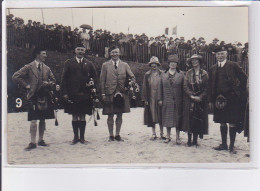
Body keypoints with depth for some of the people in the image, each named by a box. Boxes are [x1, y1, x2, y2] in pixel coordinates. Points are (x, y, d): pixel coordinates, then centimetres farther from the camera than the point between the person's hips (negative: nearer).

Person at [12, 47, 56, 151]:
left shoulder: (47, 69, 13)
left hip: (44, 97, 5)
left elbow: (53, 80, 23)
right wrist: (26, 85, -7)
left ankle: (41, 140, 22)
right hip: (34, 97, -5)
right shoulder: (29, 67, -1)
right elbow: (16, 76, -5)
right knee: (34, 121, -7)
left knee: (43, 120, 10)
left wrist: (49, 83, 2)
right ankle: (33, 142, -1)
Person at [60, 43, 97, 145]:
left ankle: (82, 137, 13)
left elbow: (94, 76, 17)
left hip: (85, 94, 1)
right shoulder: (68, 63, 6)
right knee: (74, 116, 4)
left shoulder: (89, 64, 11)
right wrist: (64, 93, -6)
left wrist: (91, 83, -4)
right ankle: (75, 137, 14)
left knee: (83, 116, 5)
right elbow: (64, 78, 3)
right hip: (72, 94, -1)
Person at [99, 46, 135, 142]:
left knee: (119, 115, 8)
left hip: (122, 94, 2)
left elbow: (132, 77, 5)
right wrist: (103, 94, -4)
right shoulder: (105, 65, 5)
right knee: (110, 115, 3)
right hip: (110, 94, -2)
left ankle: (117, 135, 19)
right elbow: (102, 80, 3)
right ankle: (111, 135, 15)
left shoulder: (125, 65, 10)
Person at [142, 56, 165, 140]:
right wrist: (145, 99, -2)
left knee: (161, 116, 4)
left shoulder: (162, 74, 3)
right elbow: (144, 88, 5)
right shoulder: (147, 75, 5)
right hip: (151, 99, 1)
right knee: (152, 117, 5)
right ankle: (154, 134, 14)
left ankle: (162, 133, 15)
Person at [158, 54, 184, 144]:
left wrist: (183, 99, -4)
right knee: (167, 119, 7)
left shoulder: (181, 74, 3)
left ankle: (177, 137, 12)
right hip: (167, 101, 2)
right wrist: (160, 99, 3)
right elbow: (160, 87, 8)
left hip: (178, 102, -1)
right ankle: (168, 136, 19)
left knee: (178, 119, 3)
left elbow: (183, 88, 1)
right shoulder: (164, 75, 7)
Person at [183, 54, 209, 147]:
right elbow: (185, 86, 0)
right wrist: (192, 96, -12)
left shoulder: (204, 74, 4)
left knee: (198, 119, 0)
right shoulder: (188, 73, 5)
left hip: (201, 100, 0)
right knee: (190, 118, -4)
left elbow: (206, 88, 0)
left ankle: (195, 140, 9)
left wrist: (200, 97, -13)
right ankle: (189, 140, 4)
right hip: (190, 100, 0)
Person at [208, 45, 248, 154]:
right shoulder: (213, 69, 11)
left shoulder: (233, 66, 0)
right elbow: (210, 86, 12)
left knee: (232, 123, -2)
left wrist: (240, 92, -1)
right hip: (219, 99, 4)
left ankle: (231, 147, 5)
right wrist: (211, 100, 7)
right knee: (222, 123, 11)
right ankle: (224, 144, 23)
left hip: (232, 98, -4)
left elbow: (244, 78, 3)